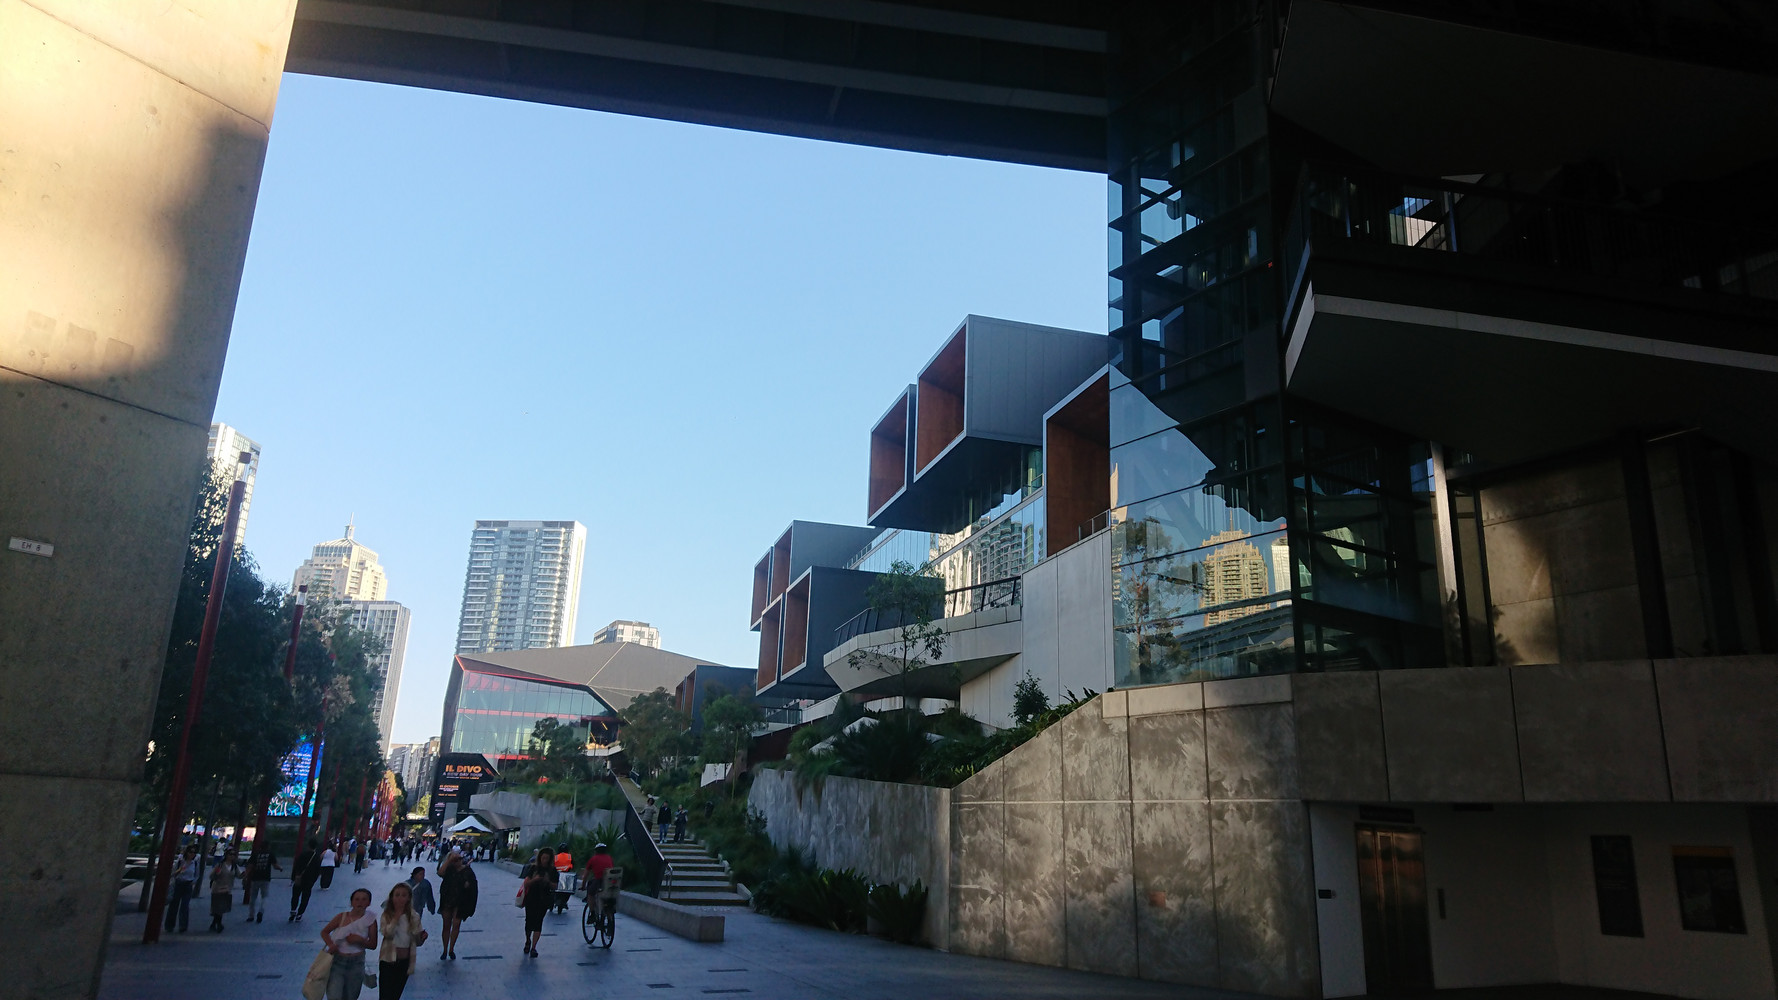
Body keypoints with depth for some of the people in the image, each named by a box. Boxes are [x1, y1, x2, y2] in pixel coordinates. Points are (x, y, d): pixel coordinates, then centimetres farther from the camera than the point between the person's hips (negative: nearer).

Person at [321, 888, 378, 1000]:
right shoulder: (341, 917, -5)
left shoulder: (370, 920, -4)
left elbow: (373, 944, -3)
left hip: (356, 964, 1)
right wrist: (331, 945, -13)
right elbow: (324, 932, 5)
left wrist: (359, 940, -20)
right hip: (337, 961, -1)